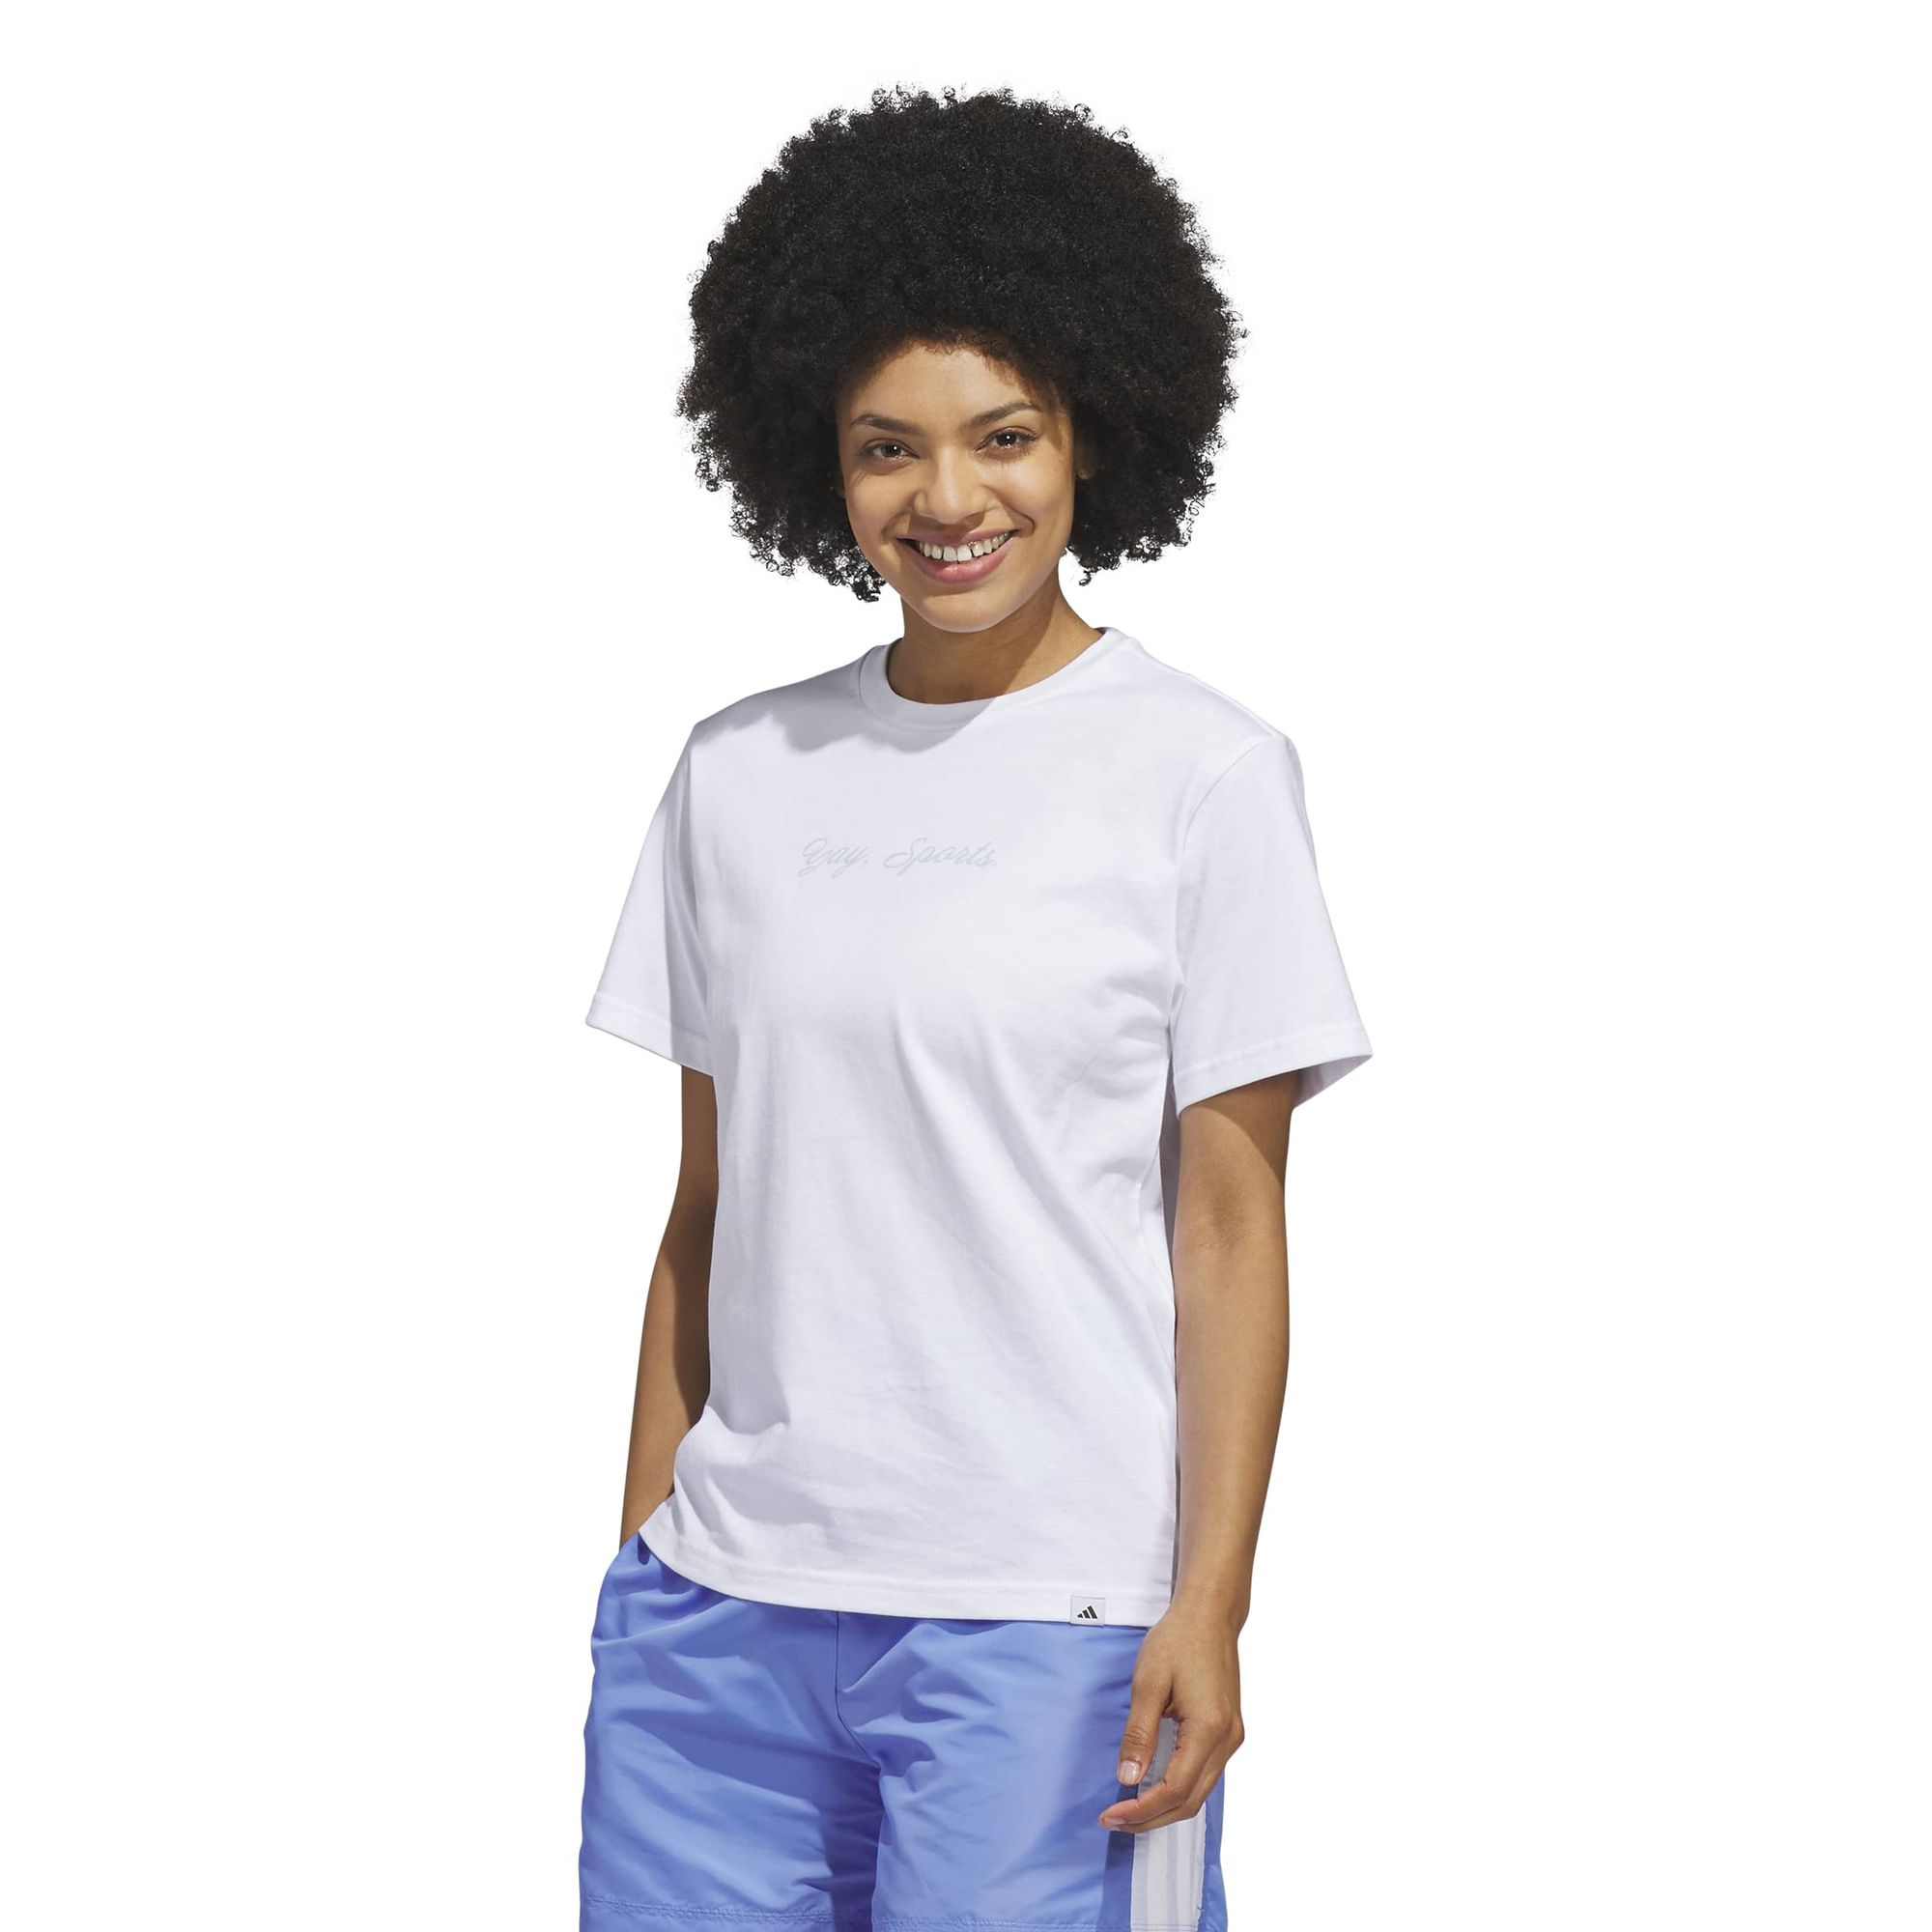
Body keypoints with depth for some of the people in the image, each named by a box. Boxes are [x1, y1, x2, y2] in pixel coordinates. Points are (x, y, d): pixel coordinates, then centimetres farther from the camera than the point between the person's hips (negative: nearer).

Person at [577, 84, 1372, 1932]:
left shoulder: (1202, 775, -2)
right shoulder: (739, 775, 9)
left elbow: (1227, 1224, -4)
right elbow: (706, 1208, 12)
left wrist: (1210, 1608, -9)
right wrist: (640, 1551, 10)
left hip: (1045, 1625, -3)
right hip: (726, 1605, 4)